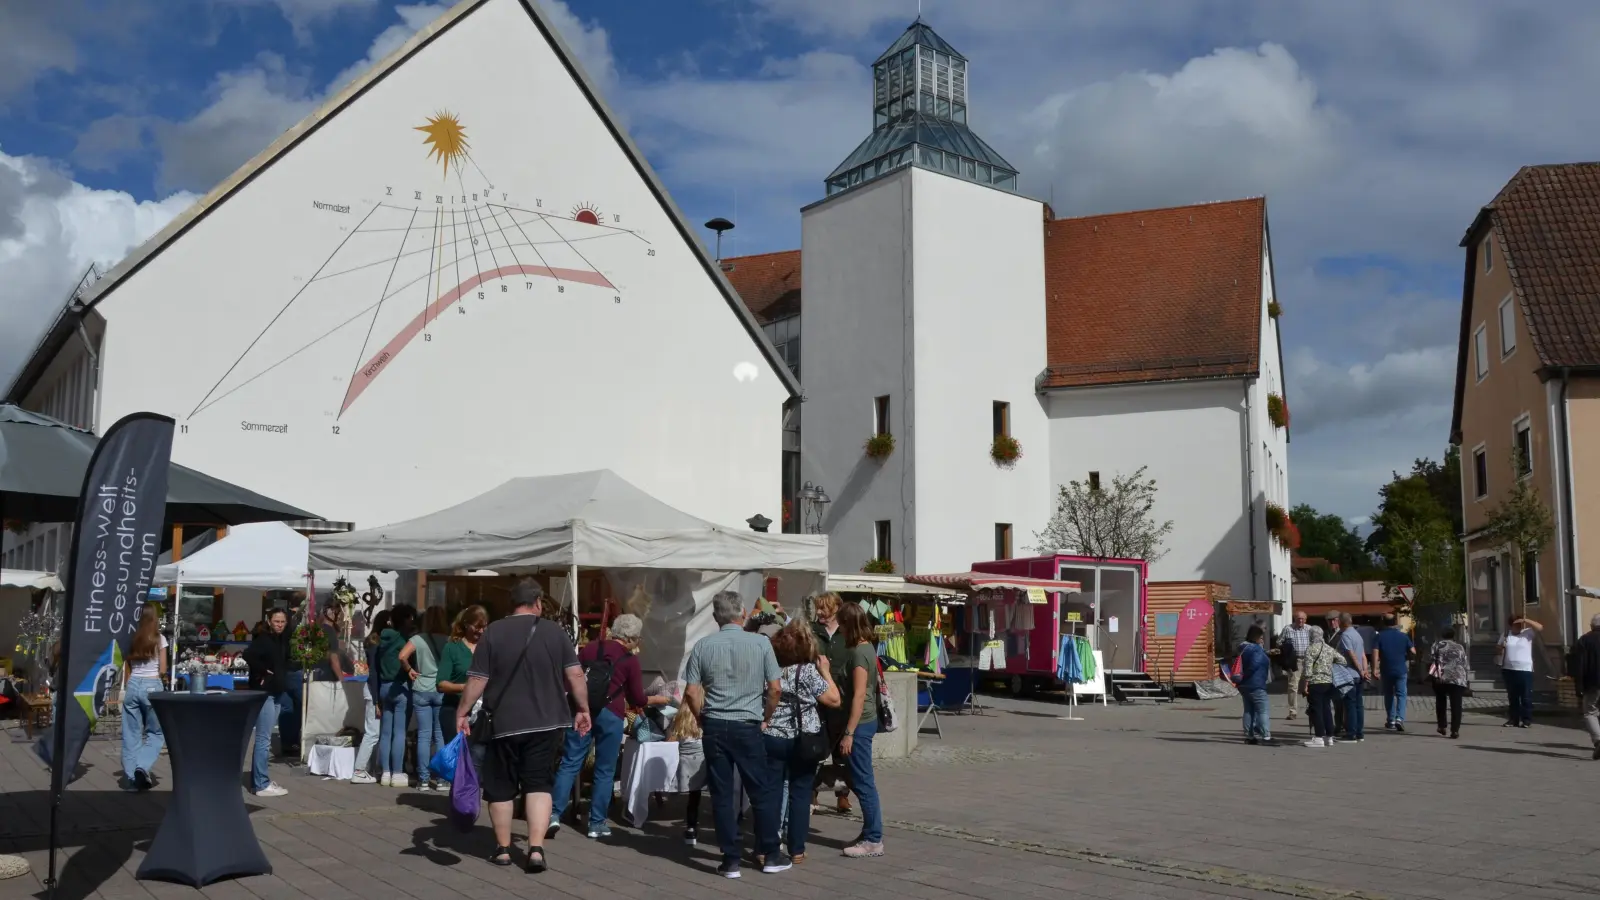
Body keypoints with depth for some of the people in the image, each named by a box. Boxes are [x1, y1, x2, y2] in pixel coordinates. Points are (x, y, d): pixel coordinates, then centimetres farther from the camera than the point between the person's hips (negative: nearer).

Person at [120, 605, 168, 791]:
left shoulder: (132, 638, 6)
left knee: (131, 734, 9)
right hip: (152, 686, -3)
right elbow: (163, 670, -4)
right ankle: (142, 767, -11)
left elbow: (127, 669, 9)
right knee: (155, 732, 10)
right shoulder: (159, 639, -3)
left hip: (133, 685, 3)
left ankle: (131, 777, 10)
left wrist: (126, 688, 18)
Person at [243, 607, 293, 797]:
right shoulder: (263, 640, -14)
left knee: (264, 739, 15)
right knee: (263, 739, -6)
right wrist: (262, 673, -21)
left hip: (277, 692, 9)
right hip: (263, 693, -9)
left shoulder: (282, 641, 10)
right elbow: (248, 655, -30)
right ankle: (261, 785, -2)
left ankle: (258, 780, 23)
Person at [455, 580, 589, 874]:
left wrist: (461, 713, 5)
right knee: (539, 784, 6)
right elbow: (575, 675, 0)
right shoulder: (555, 632, 0)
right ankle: (536, 849, -5)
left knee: (501, 787, 12)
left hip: (505, 723, -1)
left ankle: (502, 849, 21)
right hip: (547, 722, 1)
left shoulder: (493, 632, -4)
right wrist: (583, 710, 10)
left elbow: (477, 680, -5)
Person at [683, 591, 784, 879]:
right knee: (759, 792, 10)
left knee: (721, 795, 6)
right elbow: (774, 689, -3)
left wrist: (704, 721, 12)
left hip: (714, 727, 1)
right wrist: (766, 719, 12)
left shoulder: (703, 646, -1)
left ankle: (731, 860, 10)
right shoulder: (760, 643, -4)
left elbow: (691, 693, -1)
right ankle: (771, 855, 18)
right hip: (748, 726, -1)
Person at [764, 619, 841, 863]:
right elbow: (834, 700, -7)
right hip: (803, 741, -3)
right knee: (800, 794, 6)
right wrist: (825, 671, 0)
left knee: (769, 793, 7)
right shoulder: (808, 671, -12)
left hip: (771, 738, 3)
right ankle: (796, 850, 10)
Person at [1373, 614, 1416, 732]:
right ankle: (1399, 719, -17)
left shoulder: (1380, 636, -3)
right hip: (1401, 670, 0)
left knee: (1389, 695, 13)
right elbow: (1413, 652, 0)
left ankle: (1390, 721, 17)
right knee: (1401, 694, 1)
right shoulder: (1403, 636, 0)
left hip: (1386, 670, 1)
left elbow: (1375, 653, -11)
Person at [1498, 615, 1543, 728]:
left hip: (1525, 670, -3)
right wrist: (1501, 647, -8)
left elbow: (1540, 627, -15)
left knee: (1526, 697, -1)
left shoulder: (1527, 633, 1)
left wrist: (1526, 620, -20)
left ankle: (1527, 720, 5)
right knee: (1512, 697, 10)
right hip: (1509, 670, 3)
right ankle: (1513, 719, 16)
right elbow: (1497, 651, 15)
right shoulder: (1506, 635, 9)